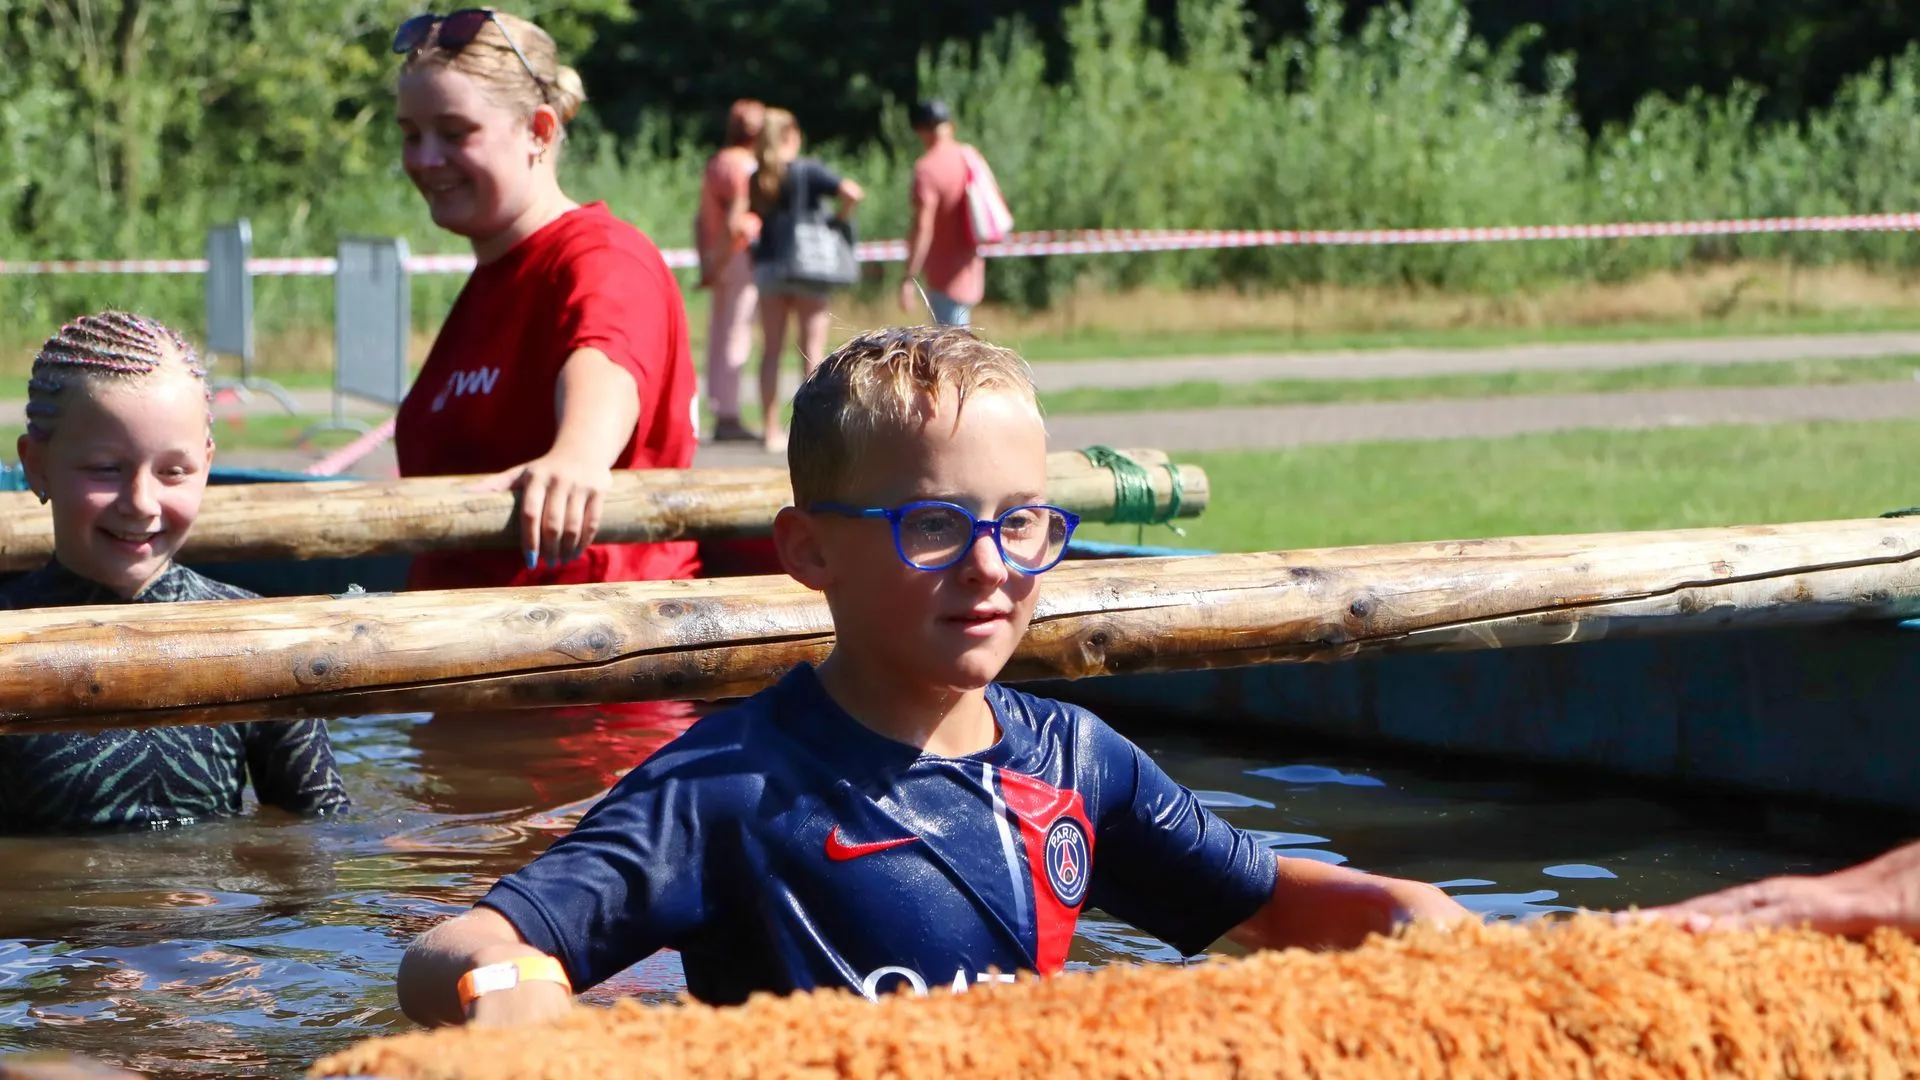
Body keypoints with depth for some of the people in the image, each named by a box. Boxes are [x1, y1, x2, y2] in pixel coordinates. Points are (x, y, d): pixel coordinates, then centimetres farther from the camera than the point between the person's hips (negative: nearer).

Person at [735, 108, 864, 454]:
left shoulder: (754, 178, 3)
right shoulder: (808, 171, -7)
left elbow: (736, 223, -5)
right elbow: (853, 192, -18)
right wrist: (839, 220, -1)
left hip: (767, 268, 4)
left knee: (771, 350, 9)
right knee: (813, 348, 1)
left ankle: (771, 429, 10)